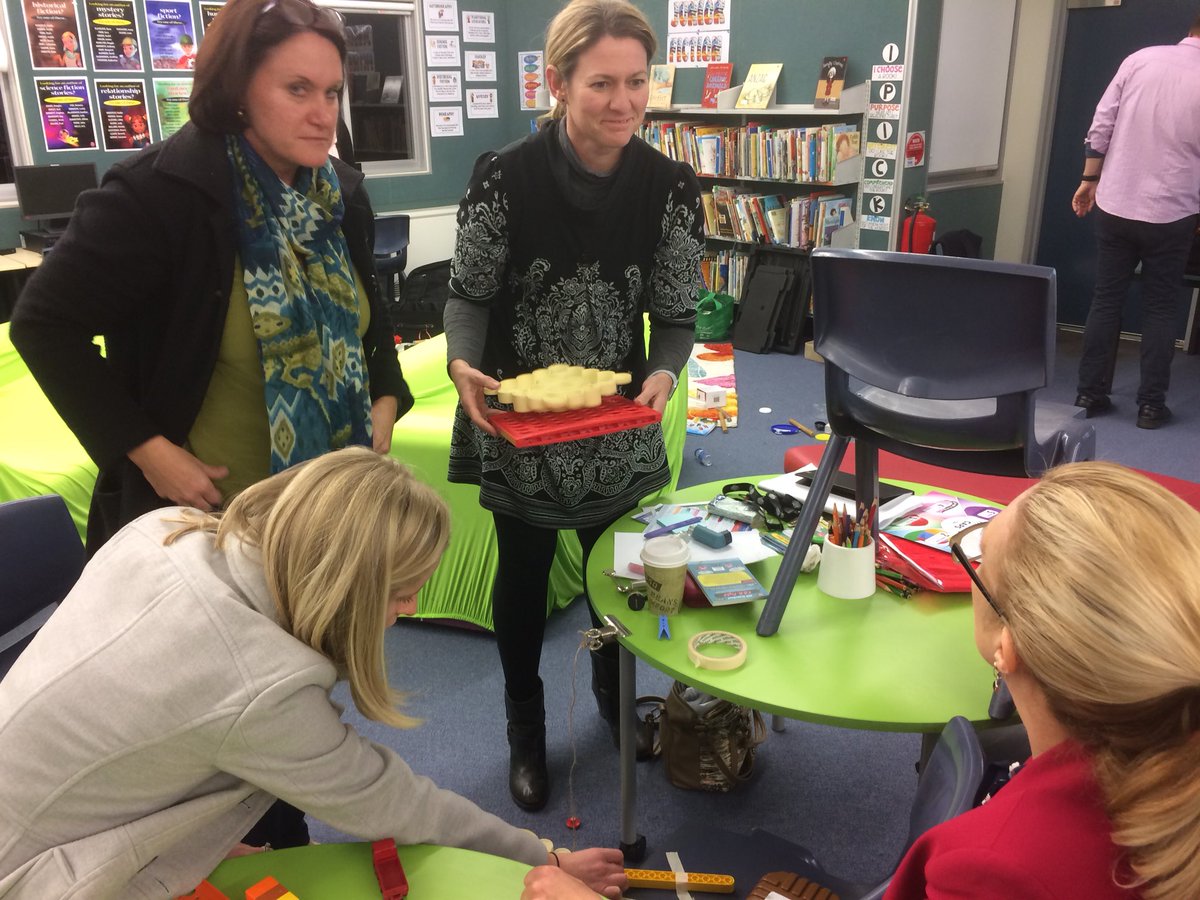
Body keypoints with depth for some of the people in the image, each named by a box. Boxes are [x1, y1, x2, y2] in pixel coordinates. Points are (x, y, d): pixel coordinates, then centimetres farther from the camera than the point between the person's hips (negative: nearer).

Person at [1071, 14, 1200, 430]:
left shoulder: (1140, 58, 0)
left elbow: (1100, 126, -1)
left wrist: (1090, 181, 9)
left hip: (1115, 206, 2)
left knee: (1105, 300, 10)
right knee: (1159, 309, 8)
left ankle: (1090, 393, 13)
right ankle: (1151, 404, 9)